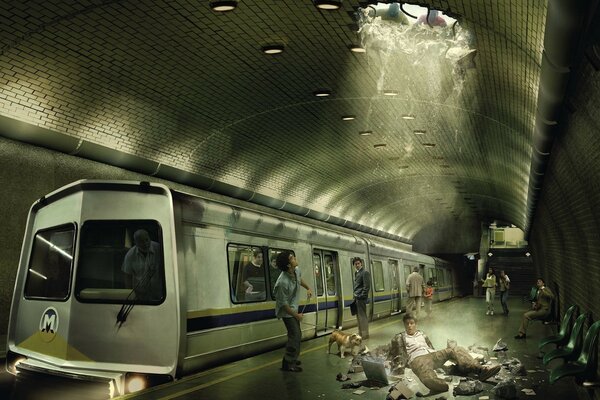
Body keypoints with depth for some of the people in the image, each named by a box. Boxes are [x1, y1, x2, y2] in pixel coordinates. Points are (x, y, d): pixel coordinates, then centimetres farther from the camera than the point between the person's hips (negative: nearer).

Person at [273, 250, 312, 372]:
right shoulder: (283, 282, -36)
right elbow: (283, 303, -25)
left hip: (293, 308, 9)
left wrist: (308, 288, 13)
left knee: (297, 335, 18)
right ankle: (288, 364, 3)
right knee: (295, 335, -9)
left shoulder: (296, 270, -12)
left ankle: (291, 359, 34)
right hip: (287, 311, -9)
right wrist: (296, 315, -16)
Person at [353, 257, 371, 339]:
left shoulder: (365, 272, -11)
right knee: (358, 316, 13)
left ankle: (365, 334, 0)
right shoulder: (356, 272, 16)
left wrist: (362, 296, -17)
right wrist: (355, 296, 14)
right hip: (357, 298, 9)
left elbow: (367, 286, -15)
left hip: (361, 298, -9)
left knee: (362, 316, -5)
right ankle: (360, 333, 21)